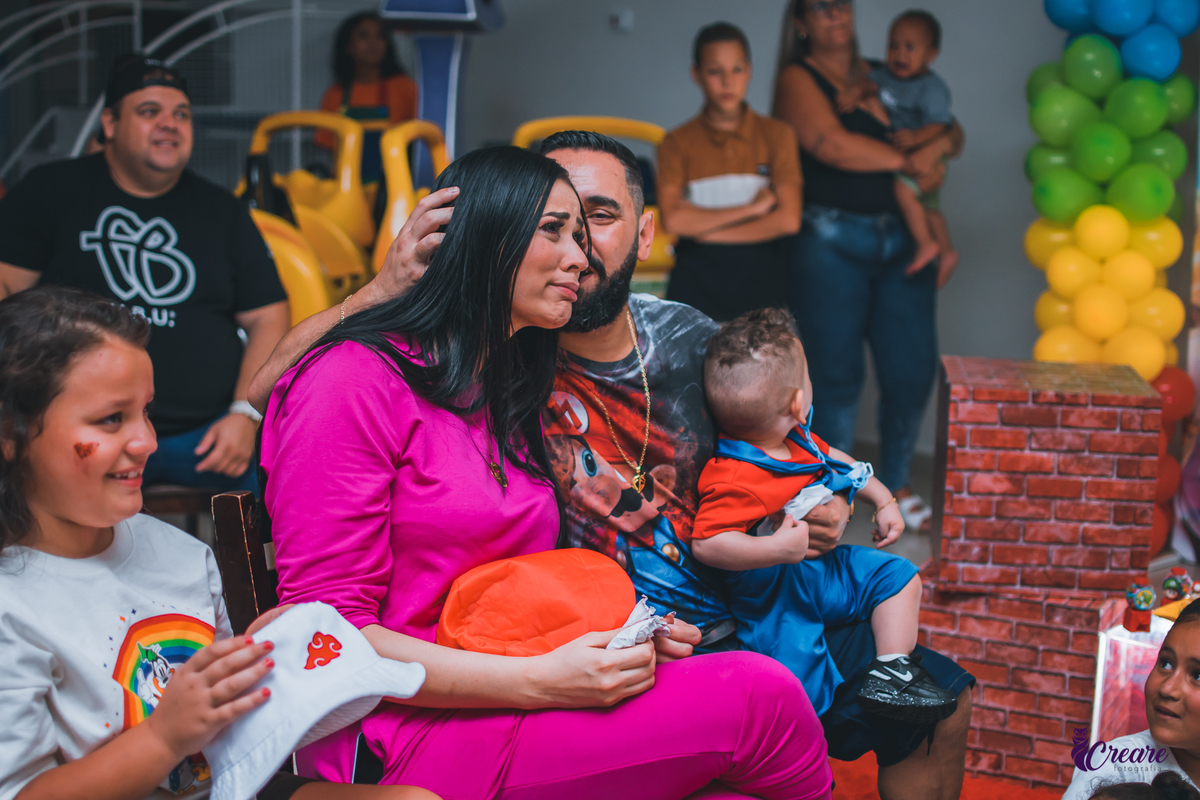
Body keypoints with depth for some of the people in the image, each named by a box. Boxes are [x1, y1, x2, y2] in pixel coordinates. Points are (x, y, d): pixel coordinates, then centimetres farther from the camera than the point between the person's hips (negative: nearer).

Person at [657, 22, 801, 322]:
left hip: (762, 277, 1)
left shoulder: (776, 135, 7)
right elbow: (673, 219, -9)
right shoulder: (678, 143, 4)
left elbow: (788, 219, -4)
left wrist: (704, 227, -6)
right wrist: (751, 208, -8)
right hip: (698, 283, -1)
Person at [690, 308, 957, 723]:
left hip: (820, 565, 10)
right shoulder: (734, 480, -32)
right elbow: (706, 543, -37)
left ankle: (890, 672, 11)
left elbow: (833, 459, 20)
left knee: (899, 576, 12)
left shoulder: (793, 439, 0)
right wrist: (778, 548, -40)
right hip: (775, 600, -10)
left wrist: (884, 501, 20)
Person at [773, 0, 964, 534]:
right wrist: (908, 161, -9)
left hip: (901, 243, 5)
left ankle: (895, 483, 22)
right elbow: (832, 145, -16)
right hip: (830, 242, -5)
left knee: (913, 370, 3)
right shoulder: (797, 78, 0)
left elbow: (951, 130, 20)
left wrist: (938, 146, -3)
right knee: (836, 374, -1)